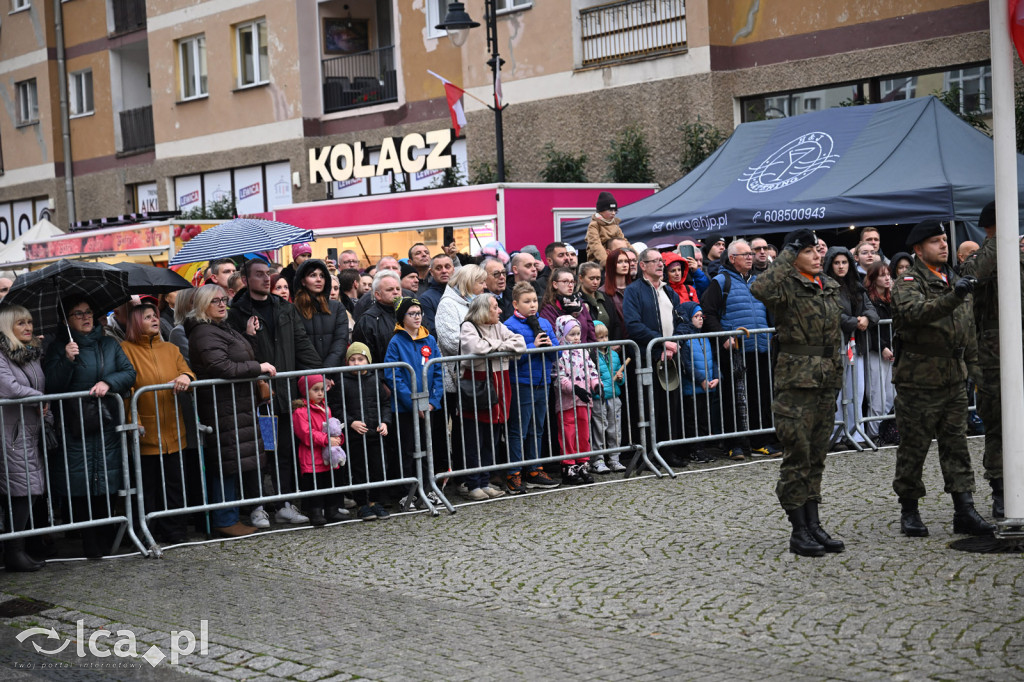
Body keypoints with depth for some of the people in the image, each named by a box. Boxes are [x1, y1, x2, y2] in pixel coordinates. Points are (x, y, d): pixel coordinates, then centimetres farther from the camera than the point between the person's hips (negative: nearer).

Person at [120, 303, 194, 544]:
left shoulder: (171, 349, 15)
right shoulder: (126, 349, -2)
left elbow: (187, 374, 10)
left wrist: (186, 377, -15)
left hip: (173, 431, 4)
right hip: (145, 432, -4)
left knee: (174, 483, 6)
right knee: (147, 485, 0)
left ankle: (174, 532, 14)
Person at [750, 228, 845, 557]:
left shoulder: (830, 287, 14)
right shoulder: (787, 287, -10)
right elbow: (759, 288, -33)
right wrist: (785, 258, -21)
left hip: (826, 380, 8)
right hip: (796, 379, -7)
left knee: (817, 456, 12)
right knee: (797, 457, -3)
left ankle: (814, 526, 18)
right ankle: (799, 532, 3)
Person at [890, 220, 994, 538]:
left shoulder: (956, 282, 15)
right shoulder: (907, 284, -9)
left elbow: (968, 329, 22)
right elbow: (916, 311, -31)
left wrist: (974, 367, 18)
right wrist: (952, 297, -44)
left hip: (954, 379, 6)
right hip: (918, 380, -6)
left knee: (956, 445, 5)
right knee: (913, 447, 2)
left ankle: (964, 511, 7)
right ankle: (909, 511, 13)